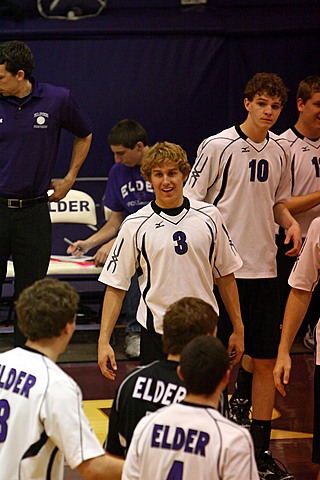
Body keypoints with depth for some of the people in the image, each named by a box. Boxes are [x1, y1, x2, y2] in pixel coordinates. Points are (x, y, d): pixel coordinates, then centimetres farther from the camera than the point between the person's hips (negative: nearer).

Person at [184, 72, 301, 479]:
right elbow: (192, 204, -5)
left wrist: (290, 222, 0)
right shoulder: (218, 146, -8)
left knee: (266, 360, 5)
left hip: (264, 269, 5)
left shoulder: (280, 150, 8)